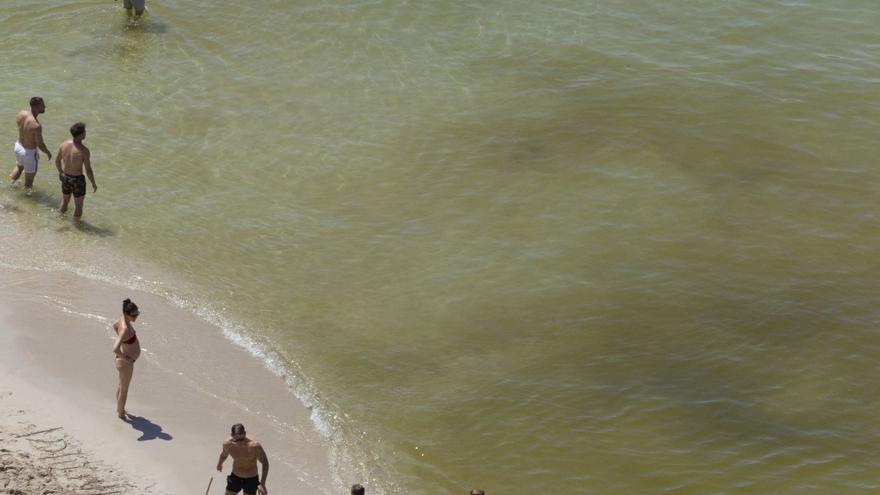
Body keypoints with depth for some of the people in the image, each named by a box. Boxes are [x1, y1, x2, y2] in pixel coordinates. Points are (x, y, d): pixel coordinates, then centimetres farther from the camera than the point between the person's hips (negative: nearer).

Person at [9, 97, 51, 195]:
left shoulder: (21, 114, -17)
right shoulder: (36, 126, -37)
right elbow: (40, 145, -24)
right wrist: (48, 153, -7)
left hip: (18, 146, 7)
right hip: (30, 152, -7)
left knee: (19, 166, 37)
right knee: (30, 176, 19)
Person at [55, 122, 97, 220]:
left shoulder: (64, 144, -10)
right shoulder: (84, 151, -27)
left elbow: (57, 160, 5)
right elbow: (88, 171, -21)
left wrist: (60, 172, 25)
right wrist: (94, 184, -5)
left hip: (65, 178, 6)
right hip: (77, 180, -6)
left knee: (64, 201, 28)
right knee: (78, 205, 15)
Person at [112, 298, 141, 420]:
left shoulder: (123, 318, -9)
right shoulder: (125, 329, -36)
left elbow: (115, 326, 16)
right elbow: (115, 349, -42)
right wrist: (124, 358, -24)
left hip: (127, 359, 9)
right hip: (126, 363, -9)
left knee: (121, 385, 27)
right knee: (124, 388, 12)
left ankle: (119, 409, 47)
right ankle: (121, 413, 32)